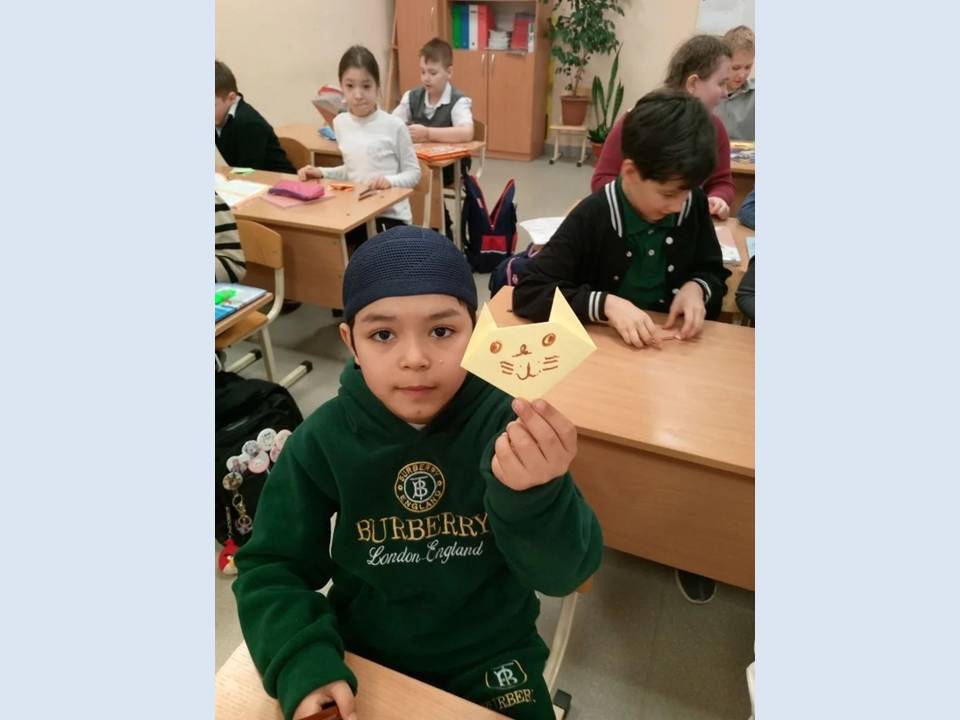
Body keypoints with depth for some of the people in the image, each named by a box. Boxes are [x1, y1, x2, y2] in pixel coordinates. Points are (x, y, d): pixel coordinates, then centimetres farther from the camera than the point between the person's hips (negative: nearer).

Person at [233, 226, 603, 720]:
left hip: (490, 657, 0)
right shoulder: (323, 440, -16)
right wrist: (303, 665, -24)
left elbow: (565, 573, -24)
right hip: (364, 655, 1)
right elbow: (270, 569, -7)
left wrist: (536, 495, -45)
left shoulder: (509, 425, -21)